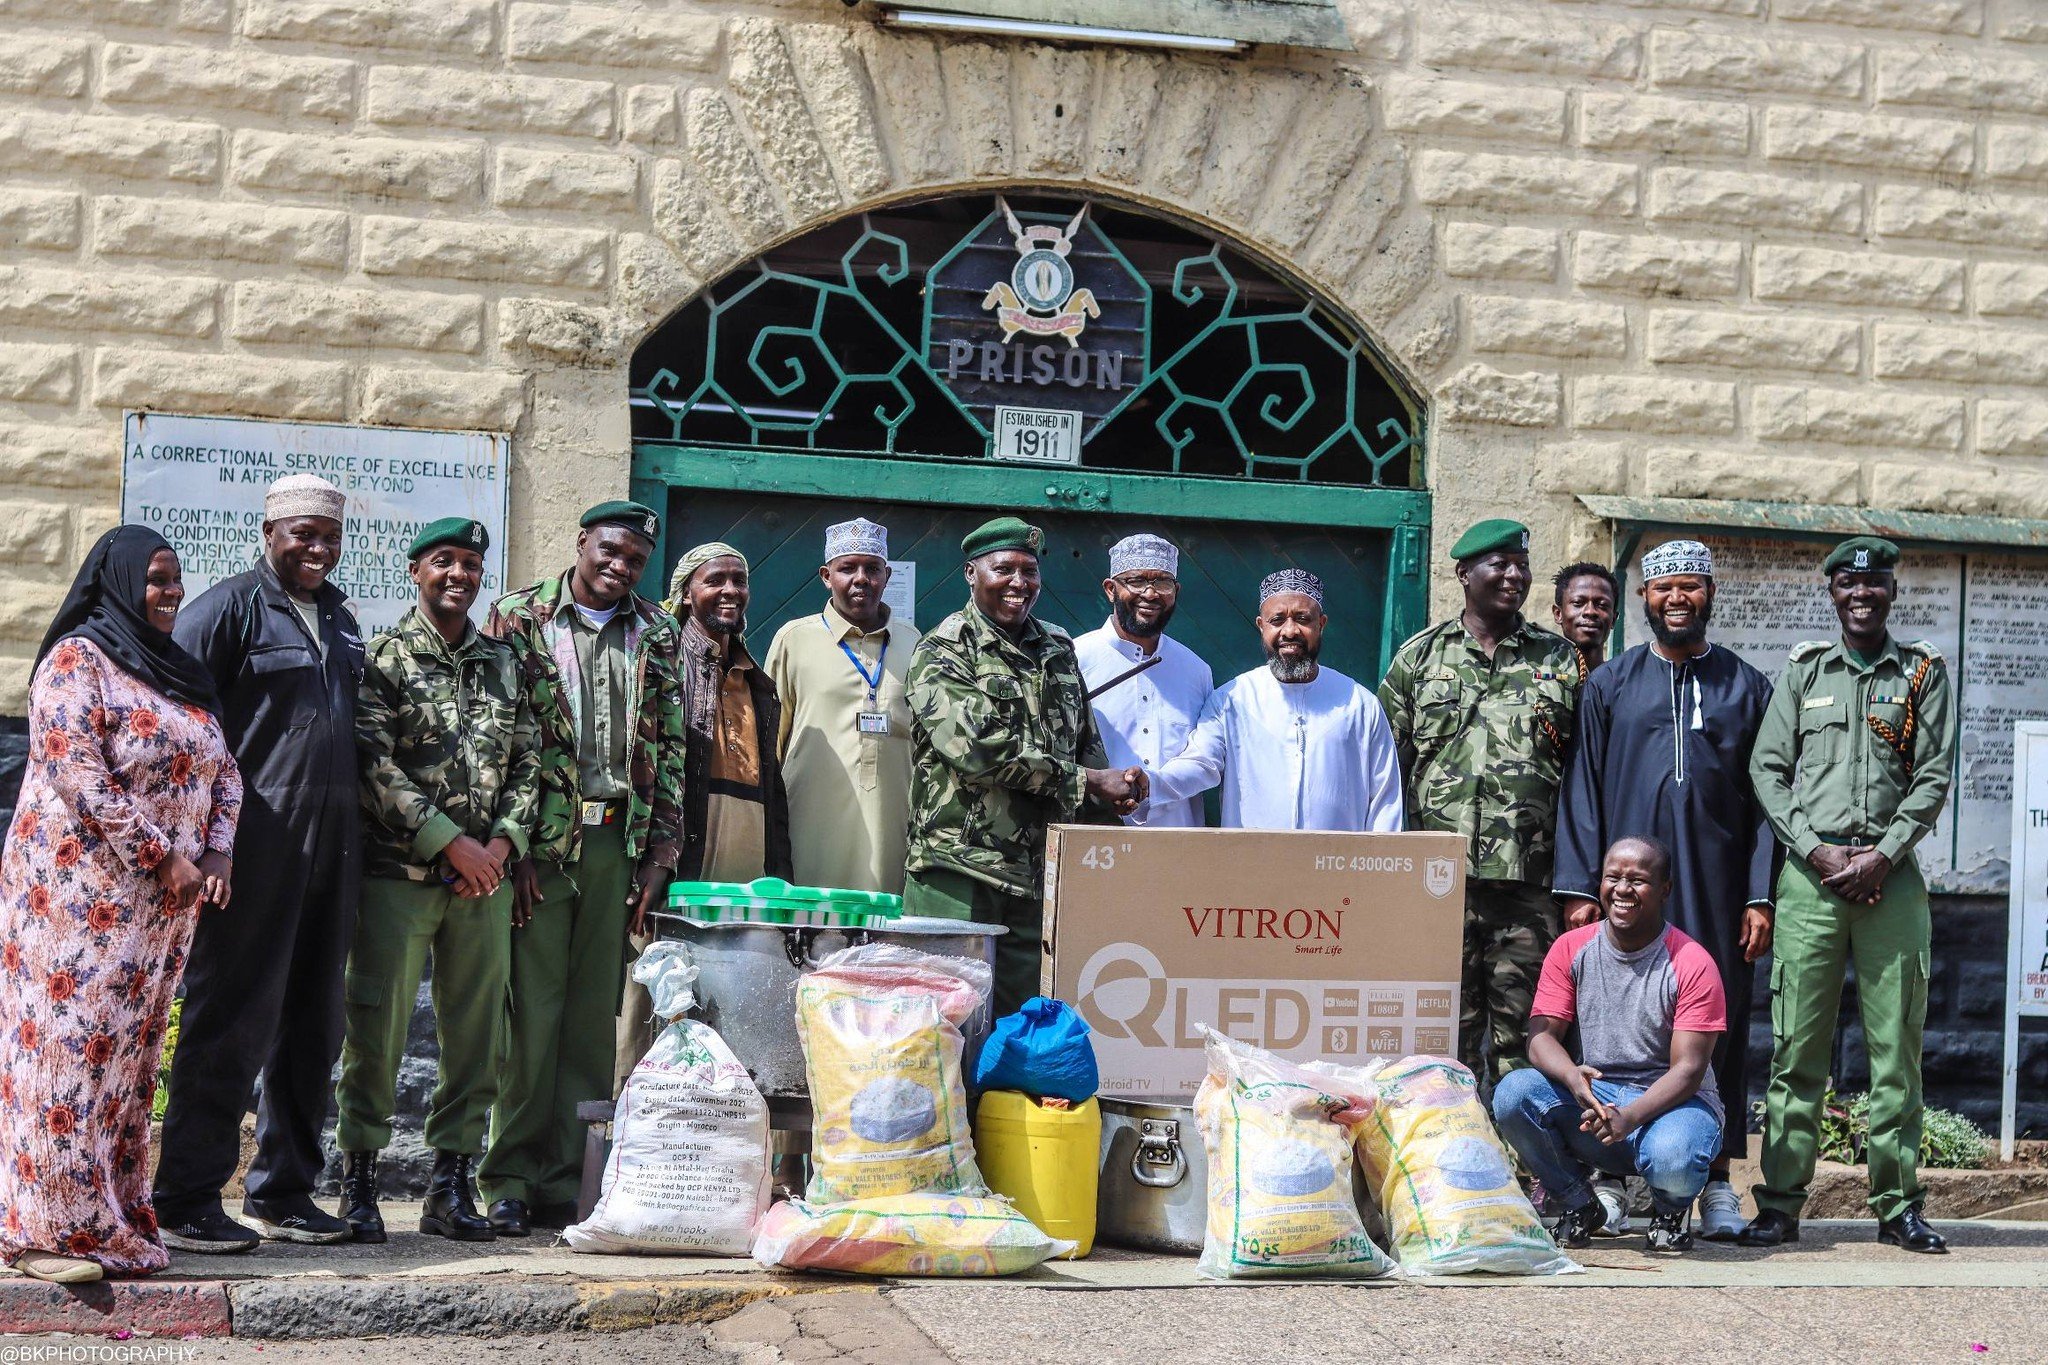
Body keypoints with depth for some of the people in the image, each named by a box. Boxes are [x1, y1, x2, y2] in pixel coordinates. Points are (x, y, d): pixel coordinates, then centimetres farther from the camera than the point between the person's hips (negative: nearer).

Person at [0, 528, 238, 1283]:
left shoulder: (180, 674, 17)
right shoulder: (76, 661, -7)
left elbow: (223, 769, 16)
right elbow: (77, 776, -16)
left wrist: (217, 852, -2)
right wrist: (166, 857, -16)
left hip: (161, 902, 7)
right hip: (79, 889, -7)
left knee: (129, 1056, 8)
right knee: (69, 1045, -7)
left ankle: (113, 1220, 12)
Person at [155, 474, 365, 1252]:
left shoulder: (336, 616, 18)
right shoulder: (228, 608, -5)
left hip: (330, 850, 8)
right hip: (256, 849, -7)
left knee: (312, 1024, 11)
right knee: (233, 1021, -6)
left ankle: (283, 1191, 21)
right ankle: (186, 1202, 0)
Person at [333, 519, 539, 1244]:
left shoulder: (502, 662, 14)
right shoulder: (386, 656, -1)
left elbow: (528, 762, 13)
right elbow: (376, 765, -9)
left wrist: (503, 841, -3)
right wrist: (450, 842, -13)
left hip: (485, 878, 5)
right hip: (399, 871, -4)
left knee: (476, 1028, 5)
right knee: (378, 1024, -3)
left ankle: (451, 1184, 13)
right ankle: (358, 1178, 7)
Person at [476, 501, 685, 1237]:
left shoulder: (657, 634, 14)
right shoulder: (519, 618, 4)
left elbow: (669, 748, 13)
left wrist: (660, 853, 4)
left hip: (618, 841, 3)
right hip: (539, 842, -3)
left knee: (596, 1017, 4)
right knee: (531, 1013, -3)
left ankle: (571, 1178, 10)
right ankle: (511, 1180, 5)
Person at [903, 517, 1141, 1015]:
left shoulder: (1057, 650, 17)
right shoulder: (943, 652, -3)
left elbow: (1088, 745, 24)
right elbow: (973, 744, -16)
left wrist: (1110, 794, -1)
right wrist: (1087, 782, -11)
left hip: (1039, 877, 6)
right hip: (959, 873, -6)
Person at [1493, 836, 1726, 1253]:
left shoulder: (1692, 964, -9)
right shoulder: (1571, 949, 2)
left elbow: (1688, 1069, -15)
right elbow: (1541, 1036, -5)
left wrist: (1628, 1117, -32)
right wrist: (1572, 1076, -30)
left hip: (1670, 1101, -3)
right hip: (1591, 1095, 3)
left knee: (1671, 1161, -38)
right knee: (1514, 1092, -25)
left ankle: (1670, 1209, 4)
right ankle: (1580, 1206, 0)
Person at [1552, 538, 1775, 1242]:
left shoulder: (1747, 688, 11)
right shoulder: (1608, 686, 11)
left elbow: (1766, 797, 7)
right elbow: (1583, 790, 7)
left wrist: (1761, 896, -1)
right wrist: (1580, 887, -2)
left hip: (1717, 888, 0)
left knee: (1719, 1023, 0)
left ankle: (1716, 1182, 6)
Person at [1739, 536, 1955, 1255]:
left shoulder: (1924, 672, 10)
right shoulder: (1804, 670, 12)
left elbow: (1934, 778, 3)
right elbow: (1767, 769, 7)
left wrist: (1882, 855, -9)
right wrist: (1816, 849, -6)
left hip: (1891, 874, 0)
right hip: (1811, 873, 0)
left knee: (1896, 1046, 1)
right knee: (1796, 1047, -1)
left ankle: (1897, 1206, 7)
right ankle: (1780, 1203, 3)